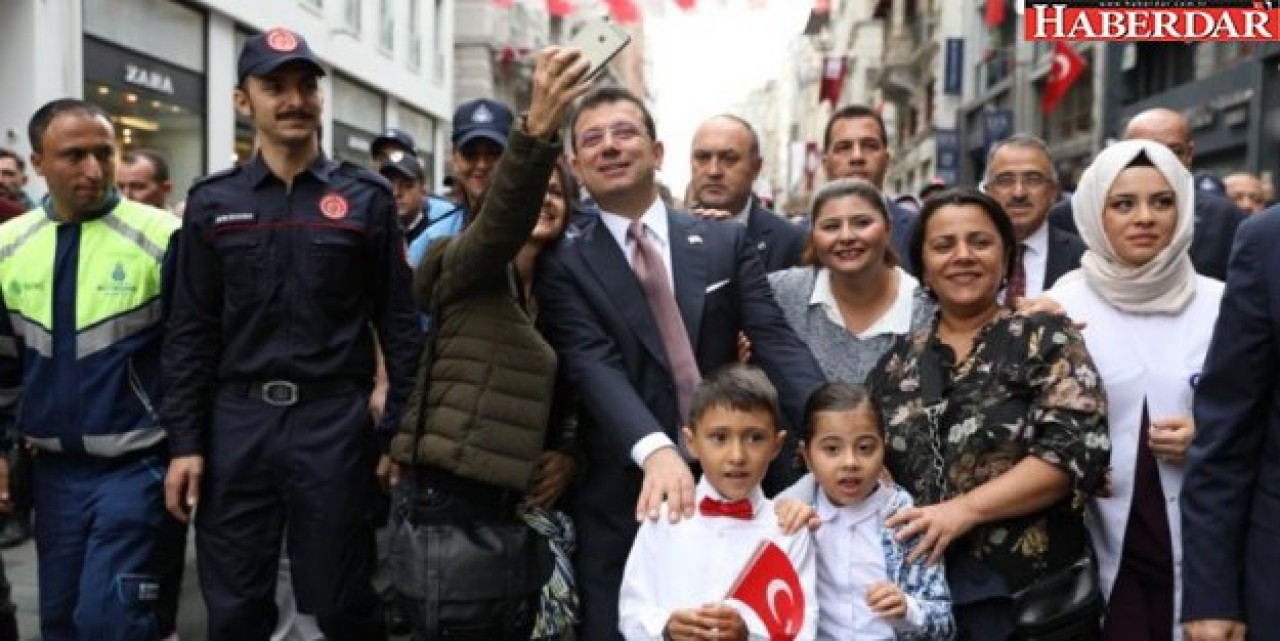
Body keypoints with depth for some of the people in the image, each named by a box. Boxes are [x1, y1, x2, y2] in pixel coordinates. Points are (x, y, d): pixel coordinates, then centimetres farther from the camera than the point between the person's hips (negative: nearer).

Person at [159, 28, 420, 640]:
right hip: (237, 422, 2)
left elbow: (399, 322, 1)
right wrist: (184, 441, 0)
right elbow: (191, 332, 6)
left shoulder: (366, 198, 2)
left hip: (335, 421, -2)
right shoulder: (213, 202, 6)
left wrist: (399, 432, -4)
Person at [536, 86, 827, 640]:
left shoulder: (726, 244, 5)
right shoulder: (564, 265, 0)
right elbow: (593, 367, -15)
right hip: (623, 505, -2)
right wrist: (655, 448, -33)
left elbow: (776, 343, -3)